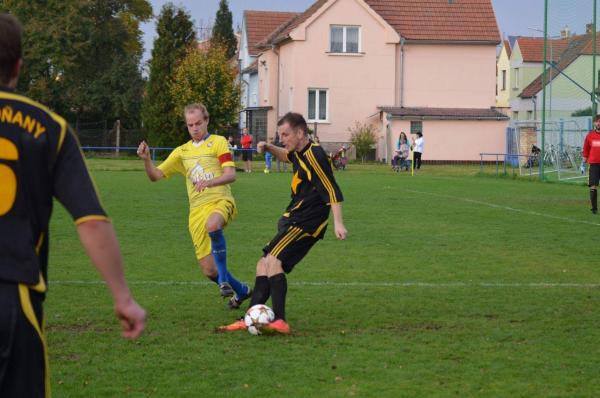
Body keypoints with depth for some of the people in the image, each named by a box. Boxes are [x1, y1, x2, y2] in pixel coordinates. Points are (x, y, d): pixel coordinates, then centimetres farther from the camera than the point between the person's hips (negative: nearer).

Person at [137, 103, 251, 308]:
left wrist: (209, 182, -26)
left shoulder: (218, 142, 5)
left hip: (220, 201, -4)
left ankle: (224, 279, -29)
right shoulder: (182, 151, 19)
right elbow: (155, 175, 17)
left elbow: (231, 175, -8)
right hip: (197, 210, 5)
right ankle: (241, 291, 25)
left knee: (212, 225, -42)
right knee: (209, 270, -3)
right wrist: (146, 159, -4)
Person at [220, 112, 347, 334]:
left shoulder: (314, 156, -18)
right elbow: (287, 155, 38)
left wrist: (338, 223, -30)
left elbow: (332, 192, -22)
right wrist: (269, 148, 19)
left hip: (306, 223, -11)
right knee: (263, 265, 10)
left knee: (273, 261, -24)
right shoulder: (300, 153, 12)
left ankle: (280, 321, -30)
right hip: (293, 219, 11)